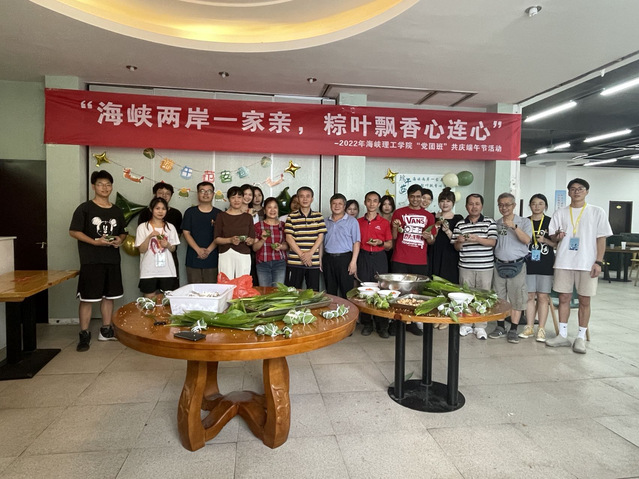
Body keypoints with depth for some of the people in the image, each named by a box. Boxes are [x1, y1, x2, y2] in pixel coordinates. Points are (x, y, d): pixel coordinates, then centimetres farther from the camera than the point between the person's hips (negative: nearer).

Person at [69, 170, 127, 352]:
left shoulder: (116, 211, 12)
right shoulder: (85, 208, -4)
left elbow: (123, 232, 19)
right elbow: (73, 231, -7)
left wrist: (120, 240, -4)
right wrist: (95, 242, -19)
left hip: (112, 260, 5)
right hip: (91, 261, -5)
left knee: (109, 296, 11)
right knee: (87, 298, -1)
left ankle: (106, 330, 24)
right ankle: (84, 335, 10)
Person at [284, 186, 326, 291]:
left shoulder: (318, 216, 8)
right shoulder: (291, 217, 3)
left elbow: (321, 236, 3)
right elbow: (289, 238, -2)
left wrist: (310, 253, -11)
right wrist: (301, 254, -11)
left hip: (314, 262, 1)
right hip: (294, 262, -1)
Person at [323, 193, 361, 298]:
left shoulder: (352, 221, 2)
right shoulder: (326, 222, 14)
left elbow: (356, 242, -3)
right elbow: (322, 242, 16)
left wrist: (353, 261, -12)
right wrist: (320, 260, 8)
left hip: (344, 258, -4)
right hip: (328, 258, 4)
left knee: (346, 291, -3)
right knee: (330, 291, 10)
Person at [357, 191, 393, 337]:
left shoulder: (384, 223, 6)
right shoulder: (358, 222, 10)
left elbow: (390, 244, 9)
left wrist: (380, 243, -11)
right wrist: (354, 261, 4)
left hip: (379, 258, -1)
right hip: (363, 258, 1)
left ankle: (382, 326, 7)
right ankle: (367, 324, 13)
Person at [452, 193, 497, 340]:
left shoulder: (489, 222, 4)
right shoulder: (460, 225, 7)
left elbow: (492, 242, -6)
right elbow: (456, 247, 8)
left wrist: (477, 239, -21)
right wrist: (459, 241, -14)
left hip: (485, 266, -1)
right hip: (466, 266, 1)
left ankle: (480, 326, 14)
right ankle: (466, 324, 19)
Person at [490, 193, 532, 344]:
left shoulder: (524, 222, 1)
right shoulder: (496, 223, 10)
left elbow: (526, 240, -15)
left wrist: (514, 226, -24)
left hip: (517, 265, -3)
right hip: (499, 265, 3)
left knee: (516, 298, -1)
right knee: (499, 297, 8)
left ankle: (513, 330, 8)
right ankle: (500, 327, 19)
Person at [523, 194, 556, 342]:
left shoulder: (550, 222, 3)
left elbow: (557, 244, 2)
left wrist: (545, 240, -14)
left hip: (545, 265, -2)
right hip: (528, 264, 2)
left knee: (543, 297, 1)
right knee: (530, 296, 5)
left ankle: (541, 329, 9)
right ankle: (529, 327, 14)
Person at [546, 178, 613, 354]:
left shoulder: (597, 212, 4)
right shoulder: (560, 213, 10)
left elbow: (601, 239, 1)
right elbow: (553, 239, 12)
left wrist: (598, 262, -7)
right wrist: (557, 236, -12)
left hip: (586, 263, -2)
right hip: (564, 262, 2)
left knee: (584, 300, 4)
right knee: (564, 298, 6)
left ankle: (581, 337, 14)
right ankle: (562, 335, 15)